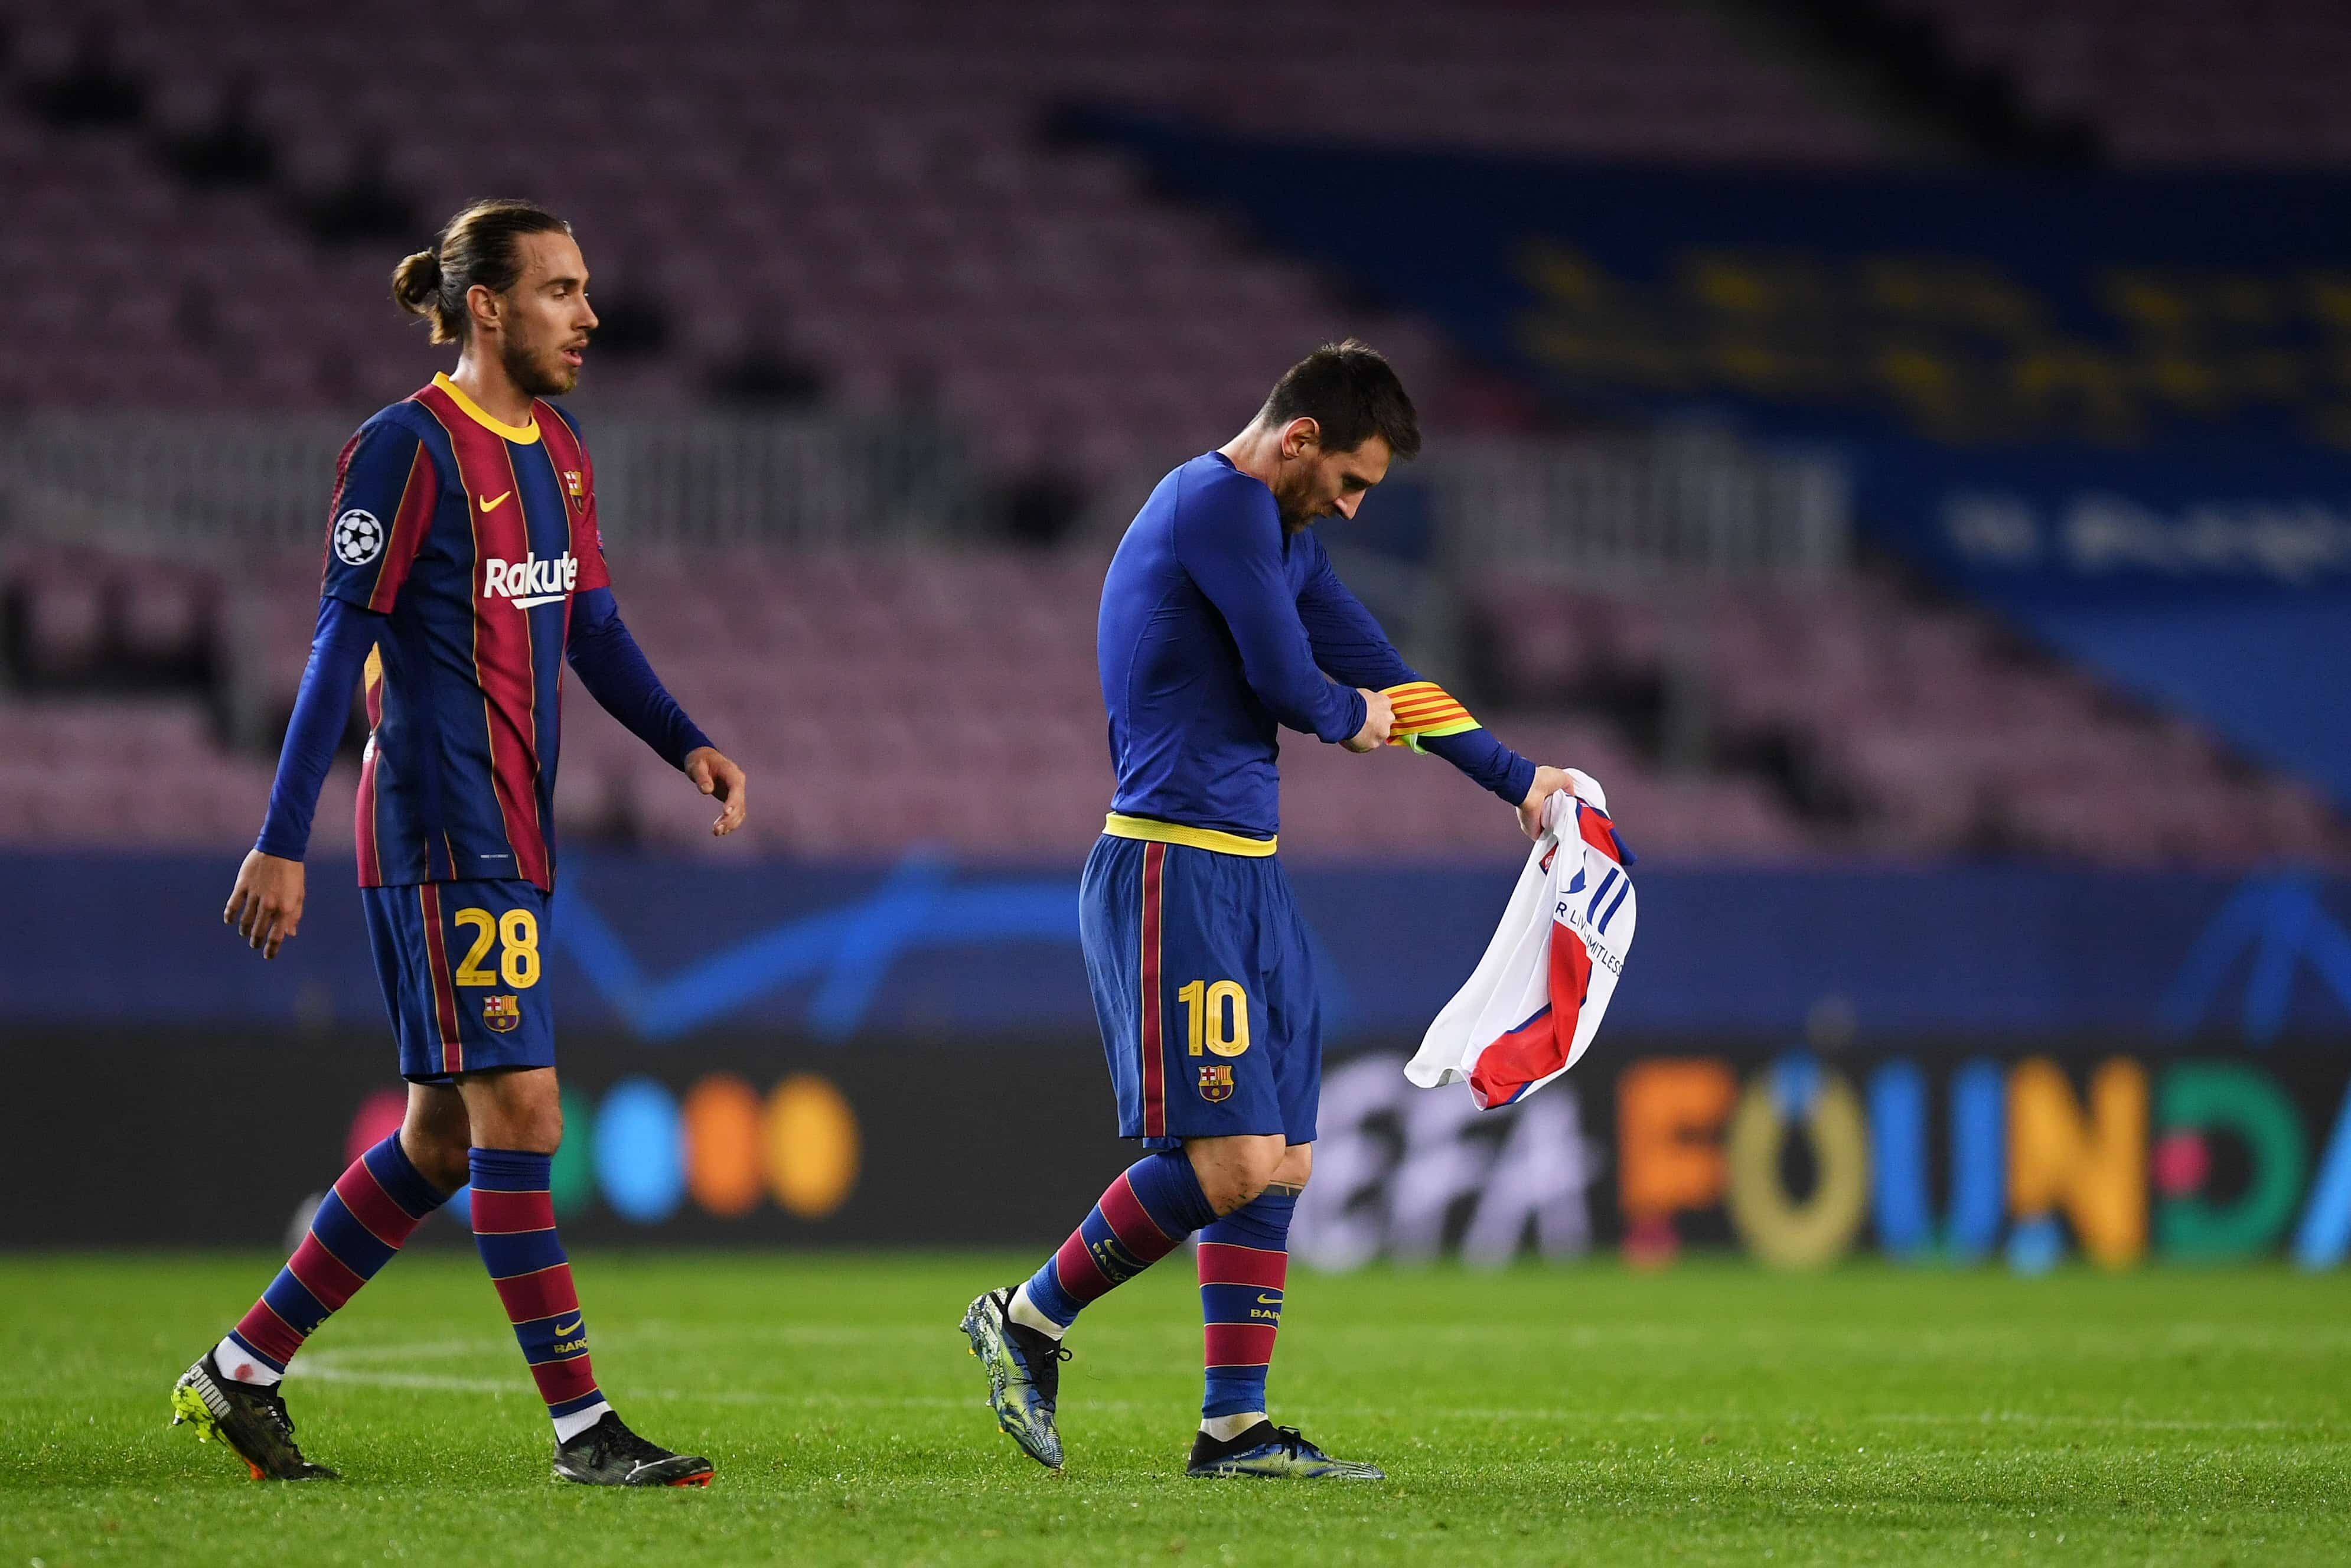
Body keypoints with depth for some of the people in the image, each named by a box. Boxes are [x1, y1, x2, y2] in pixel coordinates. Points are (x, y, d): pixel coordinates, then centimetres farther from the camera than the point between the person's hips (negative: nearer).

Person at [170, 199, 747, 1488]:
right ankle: (582, 1428, -8)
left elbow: (592, 628, 20)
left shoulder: (558, 449, 14)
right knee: (517, 1110, -10)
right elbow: (341, 646, -13)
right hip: (441, 835, -9)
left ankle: (240, 1373, 20)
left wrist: (688, 746, 3)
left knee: (445, 1140, 11)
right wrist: (282, 843, -15)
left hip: (512, 838, 9)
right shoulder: (407, 449, -11)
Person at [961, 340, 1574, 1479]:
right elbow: (1287, 681, -15)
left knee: (1280, 1163, 6)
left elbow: (1378, 674, 26)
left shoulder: (1281, 530, 20)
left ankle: (1234, 1426, 7)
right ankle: (1029, 1319, 2)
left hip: (1246, 873, 10)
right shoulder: (1220, 502, -12)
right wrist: (1351, 716, 8)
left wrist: (1517, 781, 29)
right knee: (1231, 1157, -15)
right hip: (1176, 869, -10)